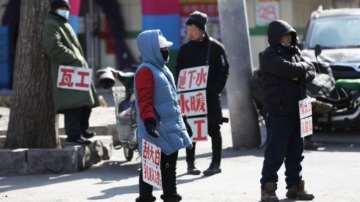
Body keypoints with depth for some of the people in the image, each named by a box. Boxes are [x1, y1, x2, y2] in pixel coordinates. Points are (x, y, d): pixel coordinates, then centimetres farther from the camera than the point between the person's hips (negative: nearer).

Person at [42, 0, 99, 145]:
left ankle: (82, 130, 26)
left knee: (86, 101, 13)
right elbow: (53, 46, -20)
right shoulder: (51, 25, -4)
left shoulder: (64, 25, 28)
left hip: (77, 69, 11)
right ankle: (73, 135, -21)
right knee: (74, 102, -19)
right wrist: (73, 58, -20)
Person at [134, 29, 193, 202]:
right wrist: (149, 121, -33)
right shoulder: (145, 71, -13)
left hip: (171, 128, 10)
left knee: (169, 165, 14)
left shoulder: (163, 69, 18)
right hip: (156, 131, -9)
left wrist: (182, 120, 27)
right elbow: (144, 100, -22)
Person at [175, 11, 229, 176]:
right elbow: (179, 71, 11)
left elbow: (224, 71, -4)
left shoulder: (216, 47, -2)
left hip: (211, 96, -3)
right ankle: (190, 163, 11)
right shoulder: (184, 49, 8)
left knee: (213, 130, 2)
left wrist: (215, 90, -14)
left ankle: (216, 163, 5)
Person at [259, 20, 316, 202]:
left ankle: (295, 186, 19)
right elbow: (288, 69, -23)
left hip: (296, 111, 8)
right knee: (275, 153, -7)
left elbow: (311, 72, 8)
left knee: (296, 153, 12)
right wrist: (303, 66, -3)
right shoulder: (269, 56, -9)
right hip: (278, 112, -8)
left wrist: (300, 76, -13)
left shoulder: (294, 53, 16)